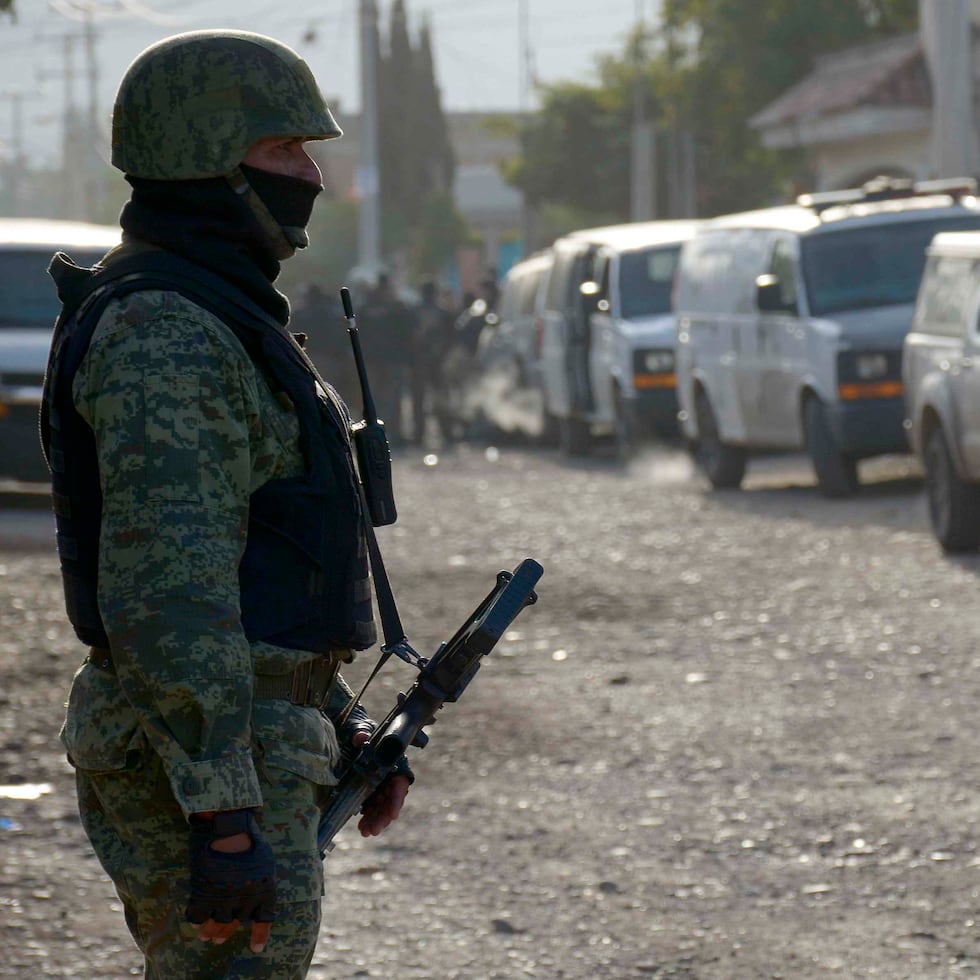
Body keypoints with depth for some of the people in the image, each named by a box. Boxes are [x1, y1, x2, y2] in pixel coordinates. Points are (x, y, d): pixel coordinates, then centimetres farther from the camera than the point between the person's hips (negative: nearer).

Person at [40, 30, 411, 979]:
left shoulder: (212, 324, 18)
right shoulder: (159, 334, -17)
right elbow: (167, 592, -24)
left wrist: (345, 726, 27)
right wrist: (225, 822, -29)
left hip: (243, 740, 11)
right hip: (201, 765, -11)